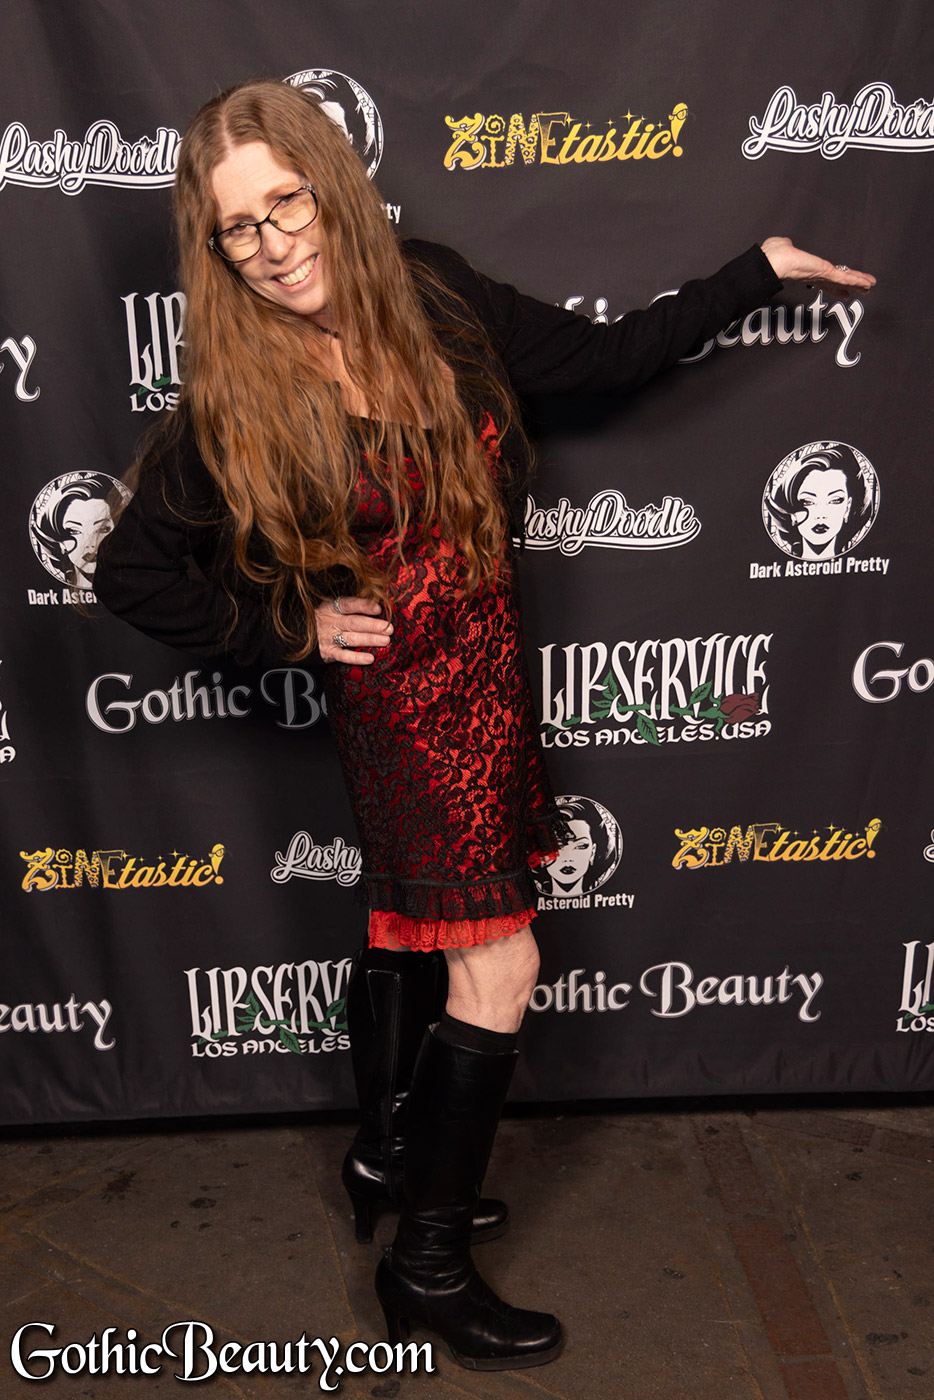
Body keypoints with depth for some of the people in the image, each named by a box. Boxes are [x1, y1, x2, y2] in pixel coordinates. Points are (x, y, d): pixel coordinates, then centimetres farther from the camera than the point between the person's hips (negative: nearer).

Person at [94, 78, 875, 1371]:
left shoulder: (434, 299, -4)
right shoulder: (236, 401, -15)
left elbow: (604, 357, 6)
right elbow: (130, 570, -6)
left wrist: (759, 270, 8)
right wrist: (291, 628, -8)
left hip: (482, 665, 6)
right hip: (401, 690, -5)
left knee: (410, 921, 20)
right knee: (497, 967, -4)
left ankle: (390, 1153, 43)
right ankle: (429, 1264, 14)